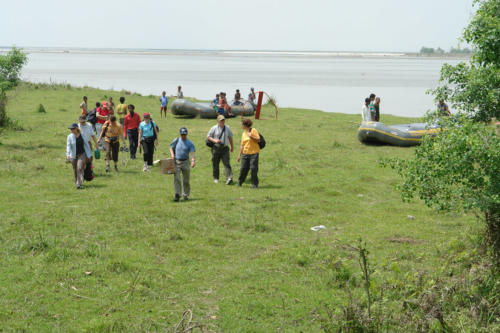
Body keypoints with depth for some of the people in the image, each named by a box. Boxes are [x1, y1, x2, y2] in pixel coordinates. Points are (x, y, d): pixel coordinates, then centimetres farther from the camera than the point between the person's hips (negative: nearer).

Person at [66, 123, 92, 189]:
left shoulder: (82, 136, -1)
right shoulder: (70, 137, -3)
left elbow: (86, 145, 8)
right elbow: (68, 146, -13)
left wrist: (89, 155, 13)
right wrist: (67, 154, -29)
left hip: (82, 155, -1)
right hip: (73, 156, 1)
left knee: (80, 168, -16)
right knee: (75, 170, 9)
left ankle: (79, 184, -19)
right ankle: (76, 182, 30)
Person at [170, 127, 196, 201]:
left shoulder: (190, 143, 0)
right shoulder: (176, 140, 6)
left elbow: (192, 152, -11)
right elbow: (171, 148, 16)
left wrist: (193, 161, -29)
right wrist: (172, 155, -5)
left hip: (185, 162, 0)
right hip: (176, 162, 1)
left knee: (186, 180, 6)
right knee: (176, 179, -11)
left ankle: (186, 195, 19)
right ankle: (177, 194, -12)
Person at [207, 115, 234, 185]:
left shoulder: (227, 128, 8)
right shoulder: (214, 128, -1)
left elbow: (230, 138, 20)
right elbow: (208, 137, 3)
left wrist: (232, 147, 22)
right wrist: (214, 140, -14)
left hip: (225, 148, 1)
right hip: (216, 148, -1)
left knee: (227, 163, -11)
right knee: (215, 163, 6)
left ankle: (229, 178, -21)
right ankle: (216, 178, 23)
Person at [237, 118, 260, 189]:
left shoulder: (254, 131, -2)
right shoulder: (243, 133, 14)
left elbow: (258, 140, -6)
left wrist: (251, 136, -19)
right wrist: (239, 155, 15)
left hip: (254, 153, -5)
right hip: (245, 153, 5)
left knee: (253, 169, -7)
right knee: (243, 168, 4)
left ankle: (255, 184, 1)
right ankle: (240, 182, 19)